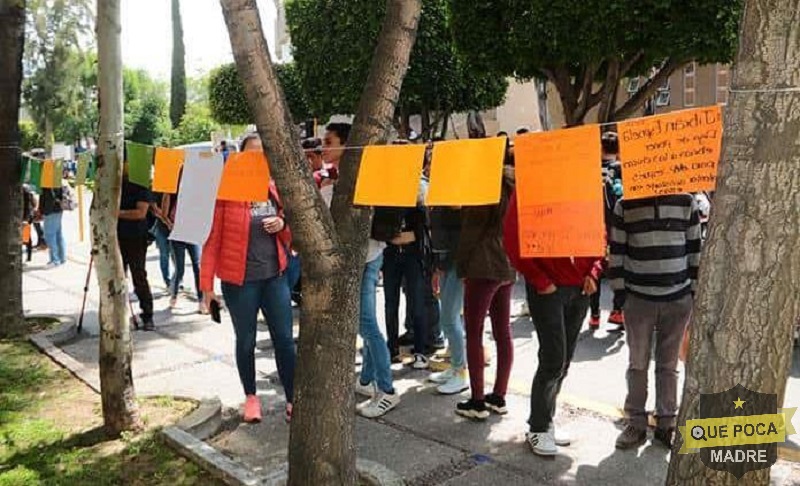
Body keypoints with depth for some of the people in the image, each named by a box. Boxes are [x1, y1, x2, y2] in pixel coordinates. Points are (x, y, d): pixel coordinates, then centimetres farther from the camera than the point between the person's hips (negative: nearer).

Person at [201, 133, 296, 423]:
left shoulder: (276, 188, 6)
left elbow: (290, 234, 16)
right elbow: (212, 238, -7)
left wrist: (283, 224, -7)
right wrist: (207, 283, -9)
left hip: (275, 276, 4)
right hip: (239, 279, -3)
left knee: (284, 339, 4)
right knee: (246, 342, 11)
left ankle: (292, 400, 15)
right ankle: (251, 397, 30)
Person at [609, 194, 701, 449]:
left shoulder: (687, 202, 1)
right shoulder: (625, 205, -1)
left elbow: (695, 248, 6)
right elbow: (617, 250, 2)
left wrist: (695, 289, 4)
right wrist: (619, 290, 0)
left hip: (679, 298, 1)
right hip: (638, 298, -1)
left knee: (669, 364, 11)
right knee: (637, 363, 7)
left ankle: (666, 422, 24)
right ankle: (636, 422, 20)